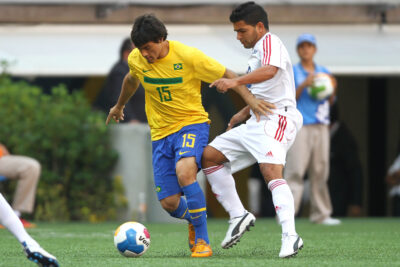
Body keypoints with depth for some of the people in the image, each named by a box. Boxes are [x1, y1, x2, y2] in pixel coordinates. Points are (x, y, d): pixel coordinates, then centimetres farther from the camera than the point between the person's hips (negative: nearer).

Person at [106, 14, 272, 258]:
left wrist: (250, 99, -21)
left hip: (192, 123, -4)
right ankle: (193, 220, 37)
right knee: (169, 203, -3)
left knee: (184, 172, -35)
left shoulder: (188, 56, -16)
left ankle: (202, 240, -23)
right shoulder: (136, 60, -3)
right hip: (161, 132, 4)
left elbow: (227, 75, -7)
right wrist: (119, 106, 39)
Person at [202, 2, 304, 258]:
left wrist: (236, 81, -39)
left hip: (276, 120, -10)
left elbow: (270, 70, -28)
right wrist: (245, 112, 23)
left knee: (271, 171, -27)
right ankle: (239, 216, 6)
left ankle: (290, 236, -35)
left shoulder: (270, 42, -6)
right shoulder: (258, 51, 25)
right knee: (209, 155, 6)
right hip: (256, 122, 10)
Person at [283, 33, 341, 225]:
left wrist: (333, 89, -5)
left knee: (320, 171, 4)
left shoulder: (323, 72, 16)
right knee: (295, 170, -13)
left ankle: (321, 214, 8)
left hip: (321, 127, 5)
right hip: (299, 127, -5)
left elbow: (330, 101, 15)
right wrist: (304, 85, -17)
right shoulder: (292, 72, 4)